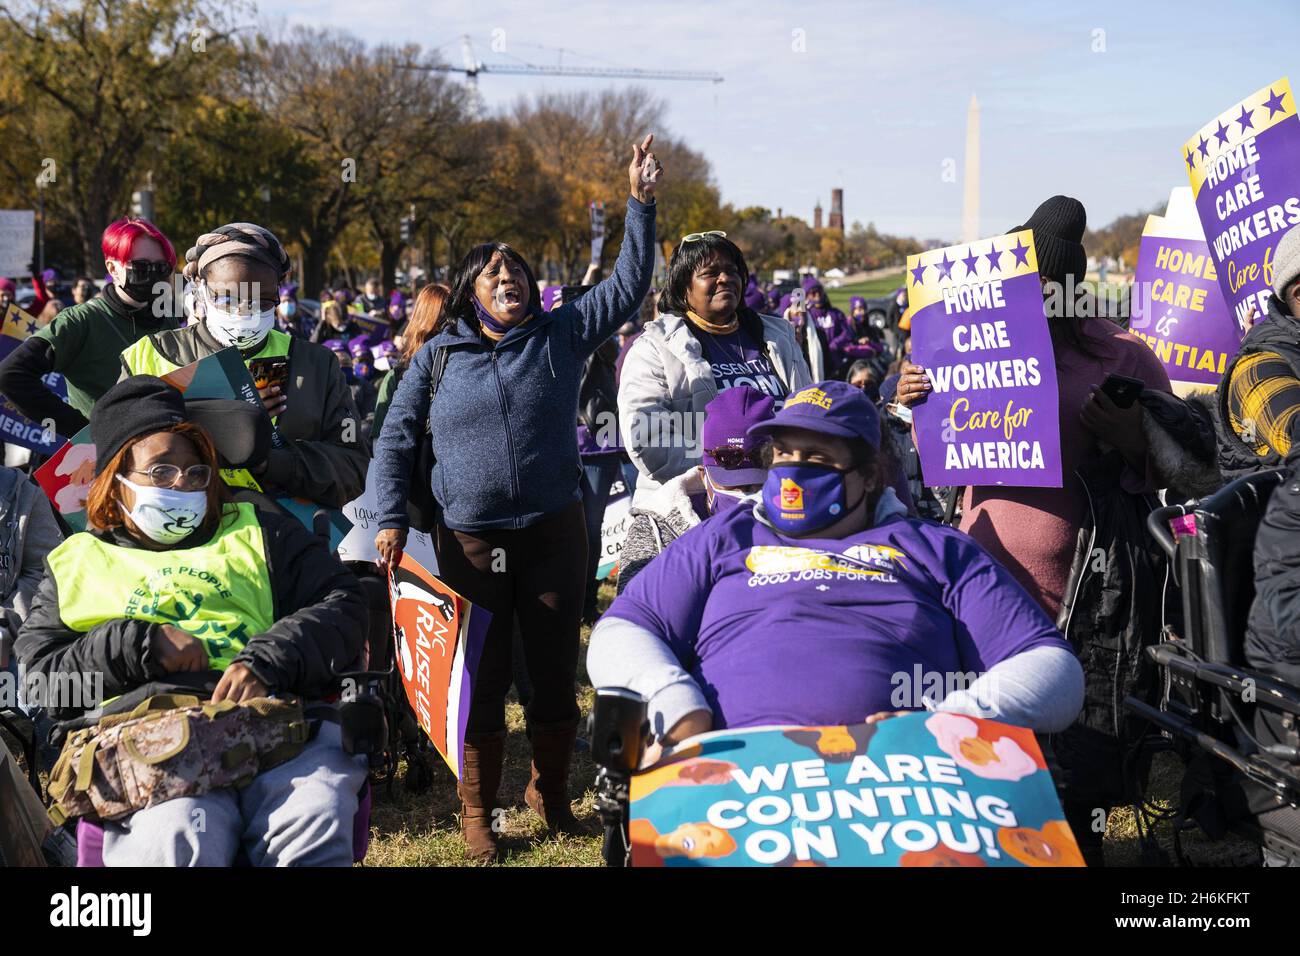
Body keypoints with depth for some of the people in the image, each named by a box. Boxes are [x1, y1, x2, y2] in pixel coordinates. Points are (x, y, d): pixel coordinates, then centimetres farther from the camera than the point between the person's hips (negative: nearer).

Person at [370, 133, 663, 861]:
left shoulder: (562, 336, 5)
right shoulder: (438, 358, 6)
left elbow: (629, 286, 2)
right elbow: (395, 442, 8)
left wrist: (642, 203, -5)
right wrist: (392, 520, -2)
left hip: (554, 533, 1)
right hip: (470, 542, -1)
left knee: (556, 672, 8)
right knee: (481, 679, 4)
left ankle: (551, 792, 27)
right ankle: (478, 810, 18)